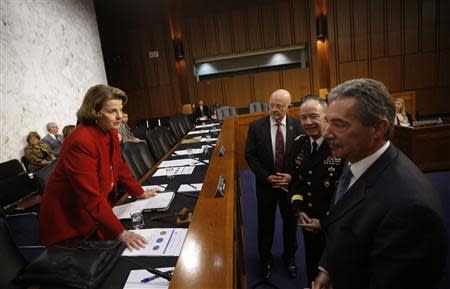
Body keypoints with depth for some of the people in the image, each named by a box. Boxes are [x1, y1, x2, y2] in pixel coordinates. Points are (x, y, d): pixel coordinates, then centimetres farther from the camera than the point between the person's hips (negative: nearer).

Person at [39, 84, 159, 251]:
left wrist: (140, 193, 9)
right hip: (68, 222, -7)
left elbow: (119, 167, 10)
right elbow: (91, 196, -30)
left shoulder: (110, 133, -3)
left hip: (95, 213, 7)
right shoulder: (80, 141, -29)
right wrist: (120, 233, -29)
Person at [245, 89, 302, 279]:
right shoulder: (256, 127, -10)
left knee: (291, 222, 19)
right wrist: (266, 177, -15)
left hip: (291, 183, 1)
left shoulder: (297, 126, -7)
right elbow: (250, 155, -8)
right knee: (265, 223, 16)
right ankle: (265, 259, 40)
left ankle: (289, 257, 44)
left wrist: (292, 176, -14)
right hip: (266, 184, -1)